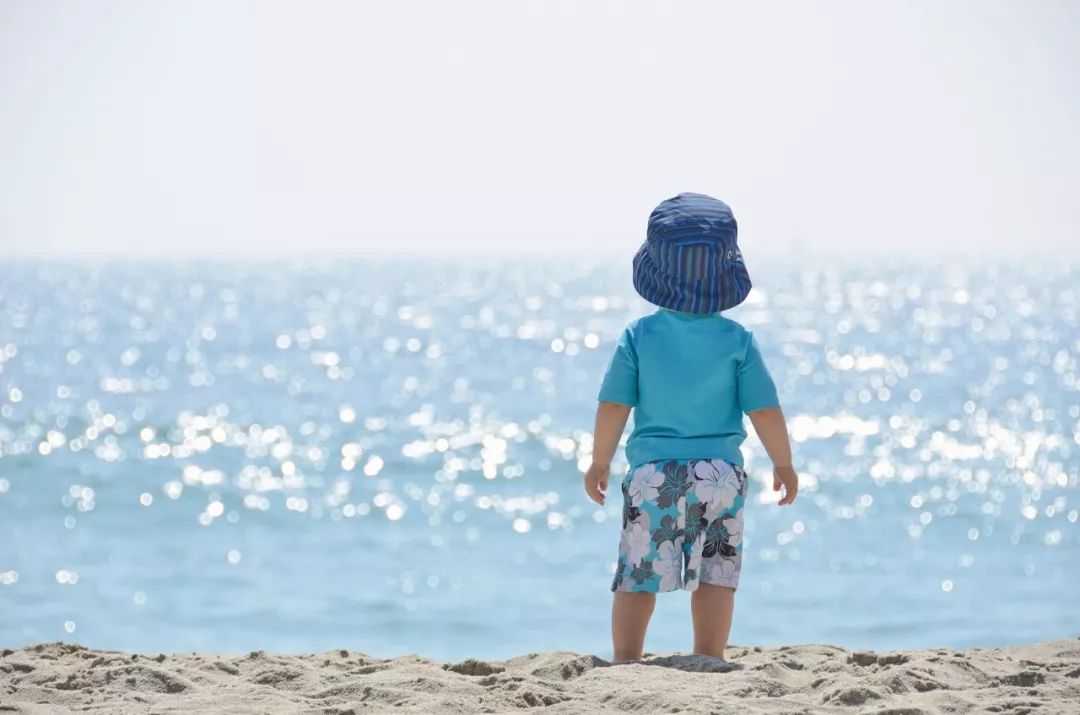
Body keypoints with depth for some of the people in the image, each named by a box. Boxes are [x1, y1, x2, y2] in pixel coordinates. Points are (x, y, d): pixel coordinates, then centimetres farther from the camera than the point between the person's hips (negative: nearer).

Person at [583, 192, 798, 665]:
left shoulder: (639, 336, -5)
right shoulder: (737, 341, -5)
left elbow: (613, 407, -4)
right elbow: (764, 411, -4)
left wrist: (600, 462, 9)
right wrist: (784, 464, 10)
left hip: (652, 473, 0)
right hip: (720, 472, 0)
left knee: (637, 574, 7)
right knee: (717, 573, 7)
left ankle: (625, 663, 4)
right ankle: (709, 661, 3)